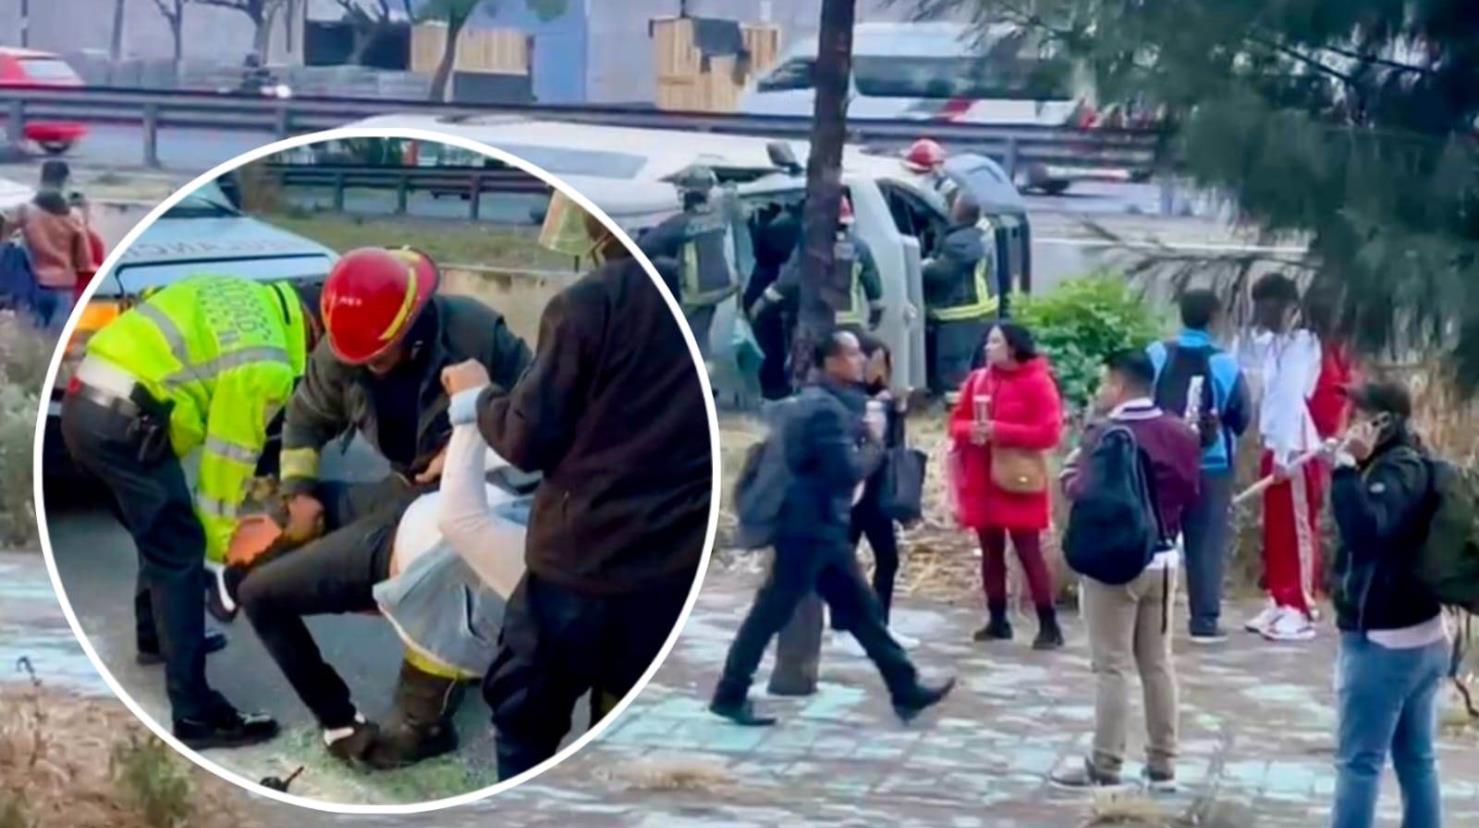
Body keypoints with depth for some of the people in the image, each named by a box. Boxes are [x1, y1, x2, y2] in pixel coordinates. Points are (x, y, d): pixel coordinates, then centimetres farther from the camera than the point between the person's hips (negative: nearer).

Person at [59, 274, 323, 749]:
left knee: (163, 531, 28)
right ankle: (196, 714, -8)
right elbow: (230, 454, -6)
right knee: (180, 554, -7)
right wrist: (220, 537, 6)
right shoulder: (263, 366, -11)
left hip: (85, 400, 10)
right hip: (121, 421, -10)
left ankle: (156, 637, 49)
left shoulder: (250, 297, 15)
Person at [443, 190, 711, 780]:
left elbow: (529, 440, -8)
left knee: (525, 720, 16)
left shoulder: (589, 303, -13)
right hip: (682, 568, 4)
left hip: (585, 558, -4)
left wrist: (480, 396, 10)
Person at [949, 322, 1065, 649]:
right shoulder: (977, 380, 8)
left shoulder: (1037, 382, -10)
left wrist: (1000, 431, -19)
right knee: (991, 552, 11)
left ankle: (1049, 625, -3)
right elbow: (956, 422, 13)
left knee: (1029, 552, -6)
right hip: (981, 480, 6)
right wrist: (970, 431, -11)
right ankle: (997, 620, 20)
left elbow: (1049, 432, -15)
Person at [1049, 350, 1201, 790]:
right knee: (1158, 662, 12)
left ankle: (1104, 766, 2)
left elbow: (1085, 494, -22)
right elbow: (1190, 493, 10)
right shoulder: (1180, 433, 6)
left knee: (1111, 667, -1)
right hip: (1163, 559, 7)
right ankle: (1162, 763, 16)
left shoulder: (1105, 436, -16)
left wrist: (1069, 472, -3)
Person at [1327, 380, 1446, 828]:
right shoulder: (1411, 465, 14)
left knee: (1359, 759, -6)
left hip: (1383, 640, -10)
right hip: (1421, 636, 10)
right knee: (1417, 758, 11)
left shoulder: (1397, 471, -15)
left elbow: (1364, 531, -32)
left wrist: (1346, 467, -29)